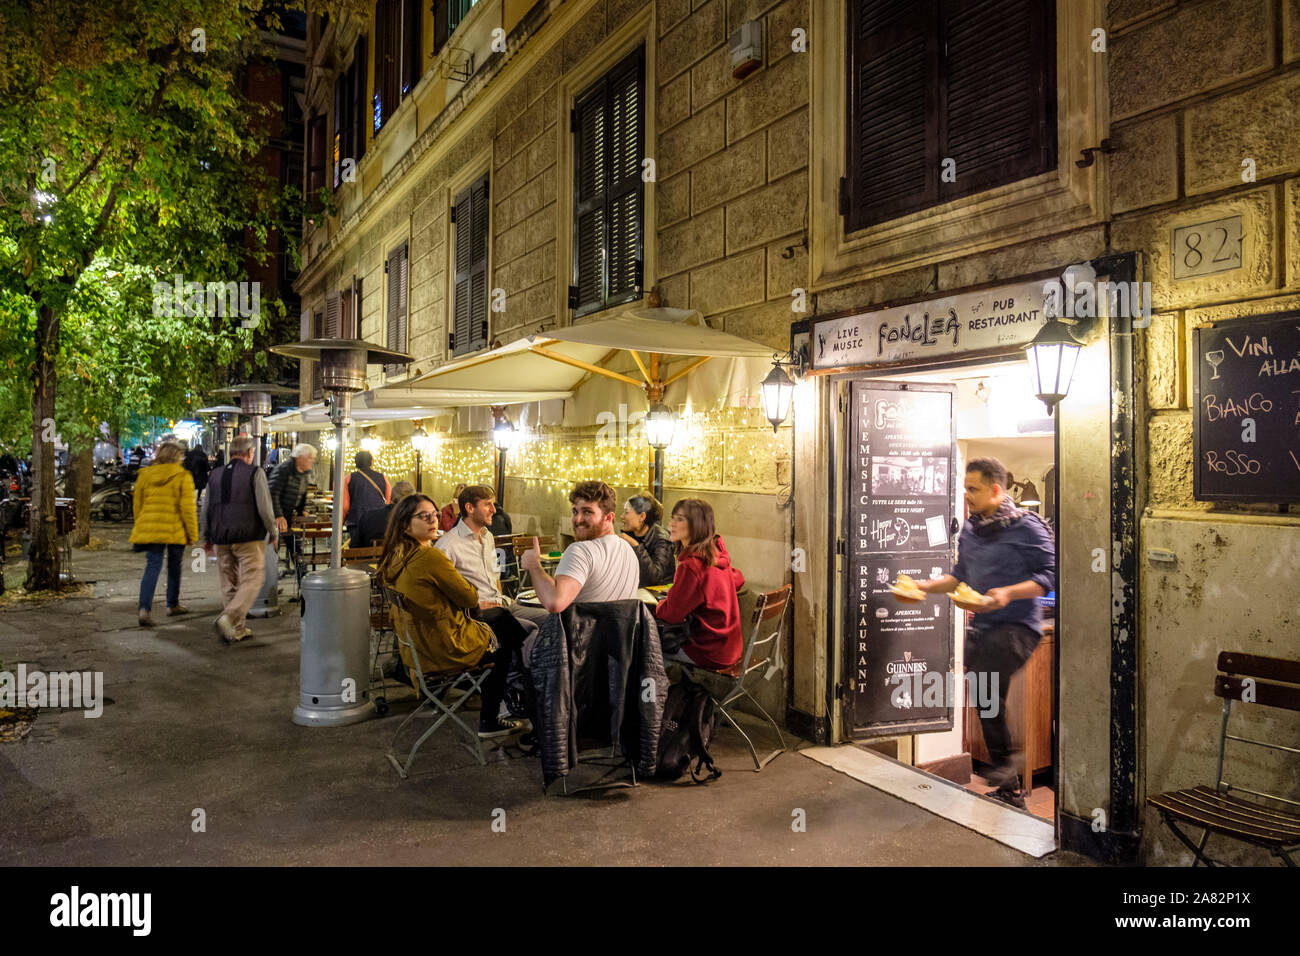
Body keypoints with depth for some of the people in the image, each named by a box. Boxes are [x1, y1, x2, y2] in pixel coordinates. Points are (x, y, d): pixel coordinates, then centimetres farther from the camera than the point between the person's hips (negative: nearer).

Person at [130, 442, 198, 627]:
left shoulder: (144, 475, 7)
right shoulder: (182, 477, -7)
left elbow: (137, 504, 13)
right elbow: (188, 508, -9)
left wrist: (140, 528, 23)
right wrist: (192, 534, -2)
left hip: (150, 528, 3)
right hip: (175, 529, -3)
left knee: (152, 567, 1)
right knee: (174, 567, 14)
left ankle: (145, 609, -16)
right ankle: (172, 605, 26)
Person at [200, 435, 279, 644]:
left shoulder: (215, 475, 12)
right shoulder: (255, 473, -5)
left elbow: (205, 510, 15)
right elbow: (264, 508, -10)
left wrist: (207, 537, 24)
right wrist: (272, 533, 2)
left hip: (222, 539, 6)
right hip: (249, 537, -5)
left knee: (229, 583, 12)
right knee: (251, 581, -3)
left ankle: (237, 628, 16)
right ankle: (228, 618, -21)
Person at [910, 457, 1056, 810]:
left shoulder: (1026, 526, -9)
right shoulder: (970, 529, 12)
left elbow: (1049, 575, -11)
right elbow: (961, 575, 21)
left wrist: (1009, 593, -24)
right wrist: (928, 585, 6)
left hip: (1018, 625, -7)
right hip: (981, 627, 8)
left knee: (982, 675, -31)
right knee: (987, 701, 11)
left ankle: (1003, 760, -14)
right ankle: (1009, 788, 25)